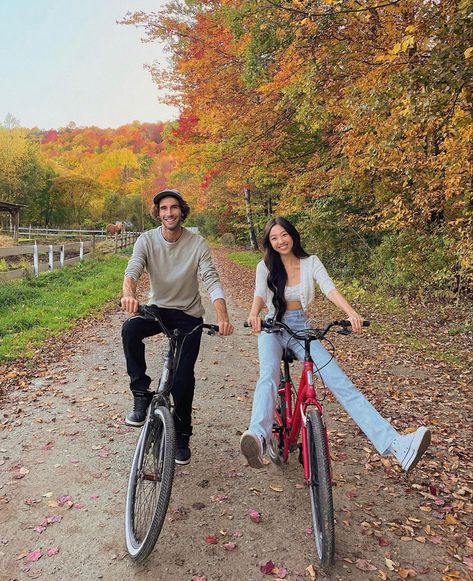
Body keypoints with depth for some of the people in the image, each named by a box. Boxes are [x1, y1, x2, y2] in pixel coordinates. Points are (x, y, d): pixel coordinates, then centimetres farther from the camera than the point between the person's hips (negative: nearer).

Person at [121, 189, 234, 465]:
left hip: (189, 315, -1)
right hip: (157, 308, 1)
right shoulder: (147, 239, -9)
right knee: (130, 328, -32)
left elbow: (212, 279, -21)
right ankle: (142, 395, -15)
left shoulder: (197, 243, -12)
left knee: (184, 376, -5)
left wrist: (222, 316, -39)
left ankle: (182, 436, 16)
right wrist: (129, 293, -49)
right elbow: (133, 269, -24)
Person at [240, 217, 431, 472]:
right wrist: (254, 313, -40)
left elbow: (330, 289, -14)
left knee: (341, 383, -14)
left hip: (301, 329, 1)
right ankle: (258, 437, -56)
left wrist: (351, 313, -33)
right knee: (269, 375, -33)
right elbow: (260, 295, -15)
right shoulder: (265, 267, 0)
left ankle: (395, 443, -22)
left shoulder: (311, 263, 2)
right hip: (273, 329, -1)